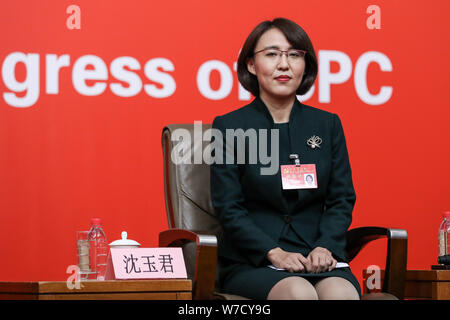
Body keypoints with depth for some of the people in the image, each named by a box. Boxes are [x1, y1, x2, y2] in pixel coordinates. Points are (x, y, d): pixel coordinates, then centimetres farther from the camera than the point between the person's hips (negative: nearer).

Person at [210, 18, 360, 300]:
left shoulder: (328, 125, 14)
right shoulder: (229, 127, 4)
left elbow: (342, 199, 11)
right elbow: (229, 209, -2)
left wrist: (325, 247, -9)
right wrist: (274, 253, -15)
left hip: (317, 258, 2)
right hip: (251, 263, -2)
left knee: (342, 293, -32)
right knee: (299, 292, -35)